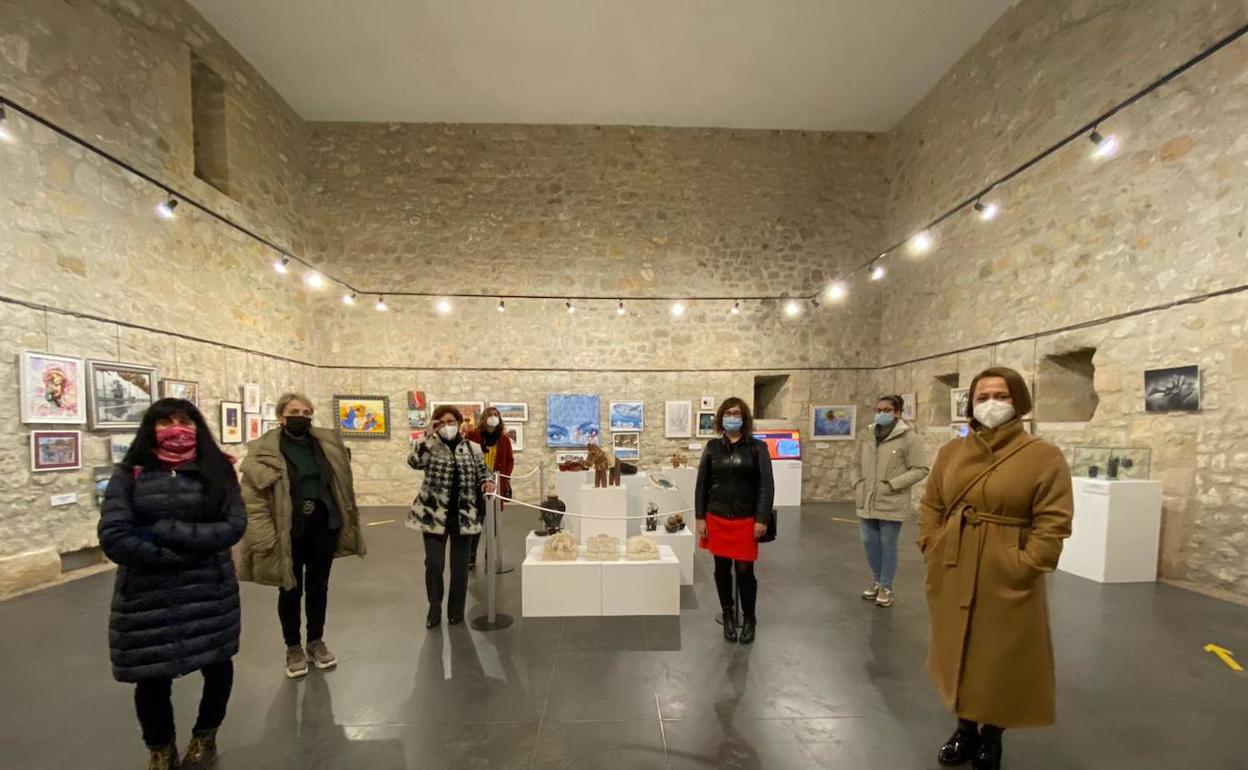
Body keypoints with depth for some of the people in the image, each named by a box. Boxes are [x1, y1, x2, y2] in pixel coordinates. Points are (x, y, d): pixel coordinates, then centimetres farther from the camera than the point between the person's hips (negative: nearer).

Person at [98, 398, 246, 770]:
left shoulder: (216, 469, -2)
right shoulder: (129, 474, -3)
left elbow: (234, 526, -11)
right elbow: (113, 537, -12)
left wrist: (165, 532, -18)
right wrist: (188, 552, -17)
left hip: (210, 592, 1)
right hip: (146, 597, 0)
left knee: (217, 665, 15)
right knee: (153, 679, 12)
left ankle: (205, 736, 43)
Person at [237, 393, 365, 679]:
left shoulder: (328, 443, 1)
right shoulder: (264, 450, -11)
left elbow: (342, 484, 9)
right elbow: (253, 498, -11)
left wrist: (348, 520, 11)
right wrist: (265, 538, -15)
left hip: (324, 527, 3)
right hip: (289, 532, -3)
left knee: (319, 587, 16)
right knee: (291, 591, 13)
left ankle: (316, 642, 35)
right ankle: (293, 648, 33)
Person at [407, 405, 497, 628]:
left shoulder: (472, 448, 3)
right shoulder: (430, 447, -1)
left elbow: (483, 471, 10)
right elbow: (414, 461, -20)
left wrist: (487, 482, -11)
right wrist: (428, 436, -22)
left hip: (463, 515, 1)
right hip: (434, 514, -1)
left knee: (460, 565, 10)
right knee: (434, 564, 0)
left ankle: (456, 611, 26)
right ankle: (434, 609, 22)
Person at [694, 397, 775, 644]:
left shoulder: (757, 447, -2)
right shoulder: (712, 447, 3)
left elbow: (766, 485, -4)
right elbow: (702, 484, 4)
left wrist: (762, 519, -10)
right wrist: (700, 517, 0)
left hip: (746, 520, -2)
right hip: (717, 519, 2)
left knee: (744, 571, 3)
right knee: (722, 570, 11)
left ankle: (749, 619, 26)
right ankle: (728, 616, 31)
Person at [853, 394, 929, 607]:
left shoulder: (909, 437, -9)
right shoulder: (865, 435, 5)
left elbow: (920, 469, -11)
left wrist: (891, 485, -16)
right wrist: (857, 487, 4)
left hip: (891, 503, -5)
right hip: (866, 502, 5)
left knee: (888, 545, 8)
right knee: (870, 543, 14)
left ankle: (886, 587, 26)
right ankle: (877, 581, 35)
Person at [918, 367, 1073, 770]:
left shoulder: (1045, 456, -7)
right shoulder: (951, 452, 5)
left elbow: (1053, 523, -11)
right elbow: (930, 506, 10)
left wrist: (1023, 566, -16)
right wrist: (932, 549, 1)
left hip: (1006, 582, -4)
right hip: (952, 576, 4)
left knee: (1001, 660, 12)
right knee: (958, 654, 17)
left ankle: (991, 737, 35)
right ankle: (965, 729, 38)